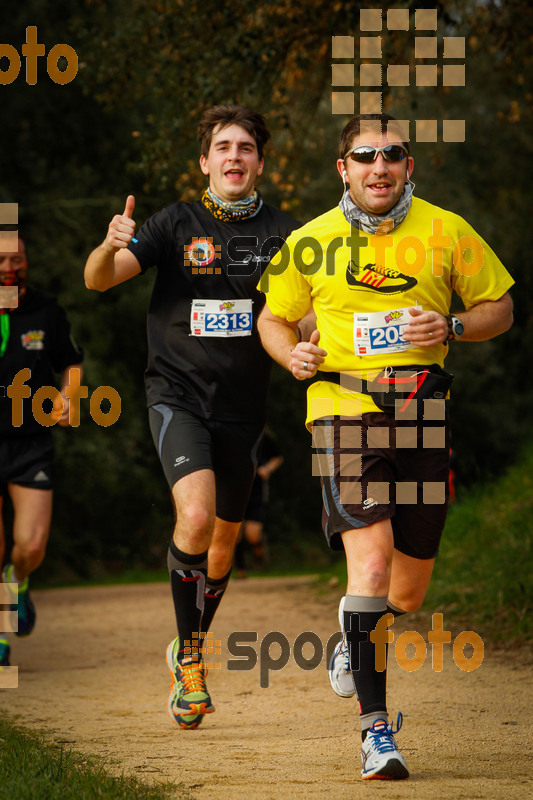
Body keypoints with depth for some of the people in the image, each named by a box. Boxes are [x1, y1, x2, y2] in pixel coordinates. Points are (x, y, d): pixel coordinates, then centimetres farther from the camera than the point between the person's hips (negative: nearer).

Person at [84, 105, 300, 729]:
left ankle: (189, 650, 38)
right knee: (196, 514, -25)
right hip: (177, 391, -3)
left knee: (224, 537, 14)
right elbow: (98, 279, -10)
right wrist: (110, 246, -32)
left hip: (242, 403, 3)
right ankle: (189, 658, -12)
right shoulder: (176, 226, -2)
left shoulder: (281, 232, 2)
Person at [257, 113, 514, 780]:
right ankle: (375, 730, -15)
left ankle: (353, 643, 44)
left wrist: (451, 328, -8)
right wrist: (293, 354, -3)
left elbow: (500, 307, 13)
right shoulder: (311, 243, 6)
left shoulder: (445, 232, 6)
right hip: (345, 412, -2)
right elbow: (273, 318, 19)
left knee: (410, 586, 8)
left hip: (423, 416, 2)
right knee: (371, 562, -18)